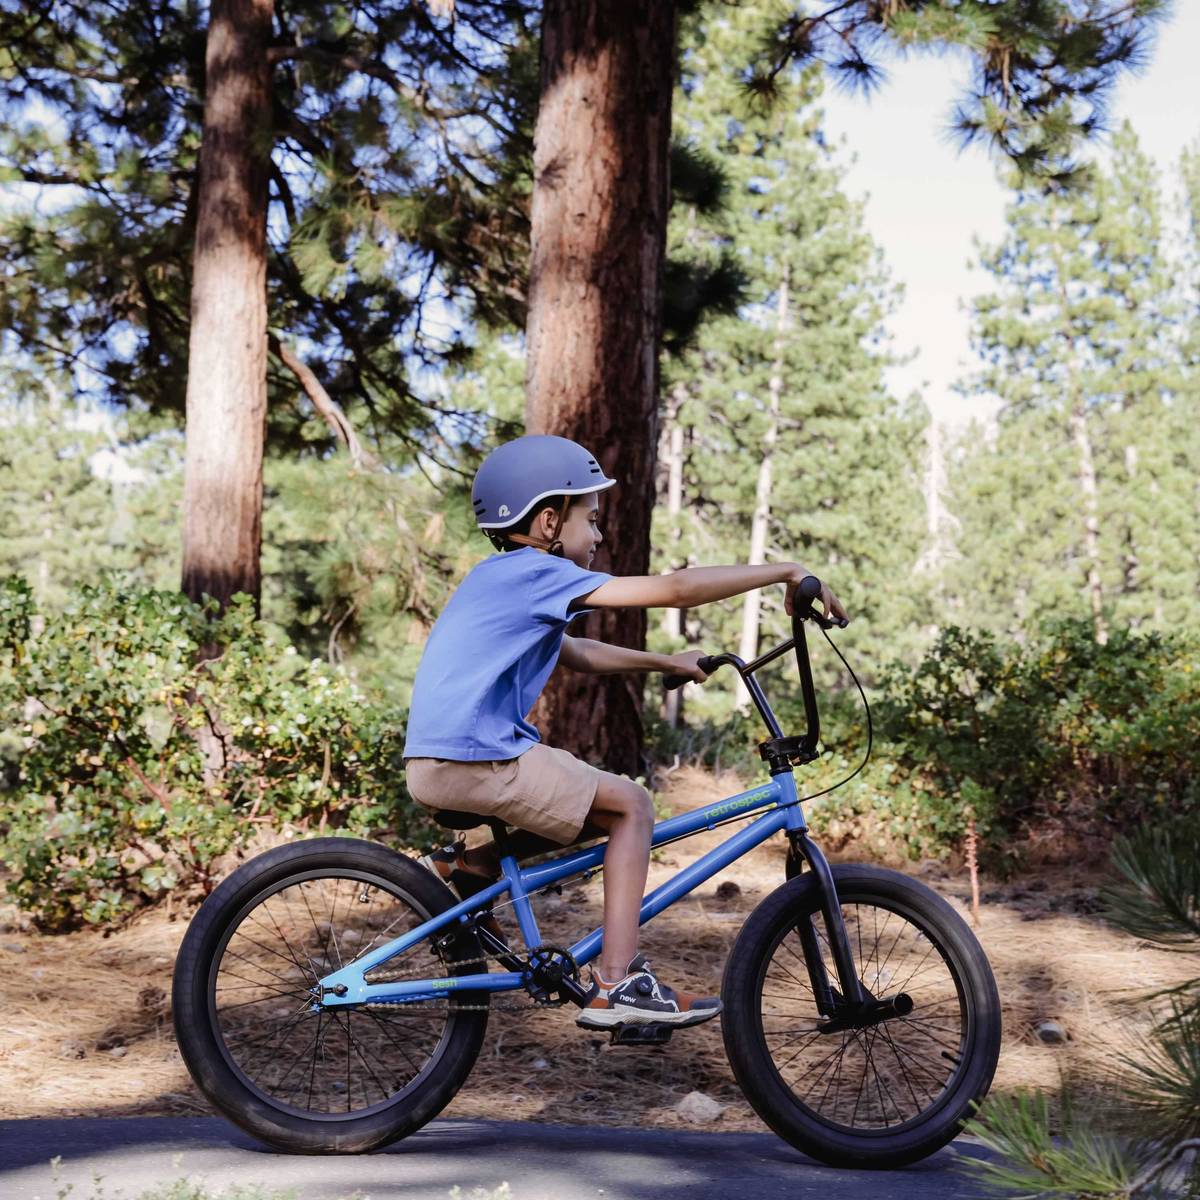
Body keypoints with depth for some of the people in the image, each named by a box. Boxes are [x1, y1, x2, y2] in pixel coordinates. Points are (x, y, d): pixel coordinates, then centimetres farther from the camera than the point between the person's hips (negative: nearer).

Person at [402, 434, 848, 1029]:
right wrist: (786, 572, -9)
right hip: (473, 762, -10)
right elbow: (677, 589, -15)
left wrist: (665, 663, 30)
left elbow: (582, 656, 33)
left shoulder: (504, 580, 21)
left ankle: (462, 866, 17)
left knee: (598, 810, 21)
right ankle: (618, 983, -5)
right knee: (631, 805, -1)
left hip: (434, 763, 10)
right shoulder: (540, 573, -9)